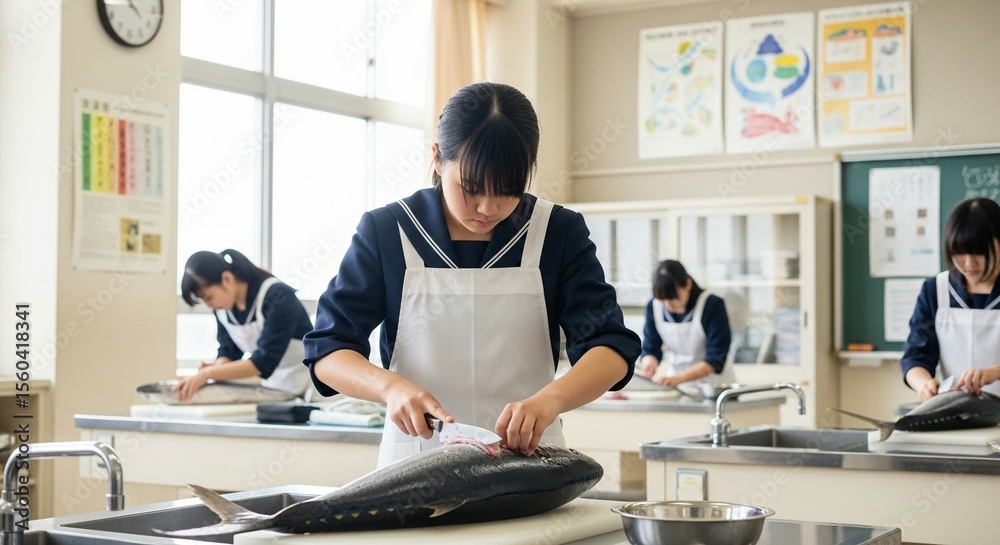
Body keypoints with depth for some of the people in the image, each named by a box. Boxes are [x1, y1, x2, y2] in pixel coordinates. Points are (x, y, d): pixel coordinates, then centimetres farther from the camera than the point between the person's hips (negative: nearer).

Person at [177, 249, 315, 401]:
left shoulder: (277, 297, -23)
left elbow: (265, 361, -27)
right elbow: (228, 352, 3)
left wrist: (209, 373, -32)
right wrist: (216, 369, -20)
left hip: (307, 387, -6)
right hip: (273, 386, 6)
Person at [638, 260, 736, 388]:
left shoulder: (713, 305, -17)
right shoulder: (653, 307, -7)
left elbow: (715, 359, -20)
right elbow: (650, 349, 0)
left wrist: (678, 379, -34)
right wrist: (650, 362, -24)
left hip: (714, 383, -2)